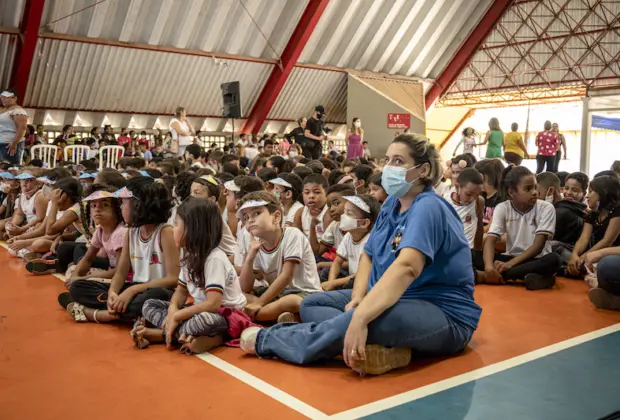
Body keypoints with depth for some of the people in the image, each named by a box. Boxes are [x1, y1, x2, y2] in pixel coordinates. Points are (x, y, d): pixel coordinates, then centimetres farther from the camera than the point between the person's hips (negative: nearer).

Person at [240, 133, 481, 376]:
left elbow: (407, 267, -36)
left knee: (367, 320, -38)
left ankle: (266, 340, -18)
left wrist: (360, 316, -45)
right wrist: (358, 297, -11)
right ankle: (384, 347, -21)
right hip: (399, 300, 10)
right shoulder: (392, 203, 9)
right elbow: (368, 255, 9)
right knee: (311, 305, 3)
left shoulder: (428, 208, -20)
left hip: (445, 314, -10)